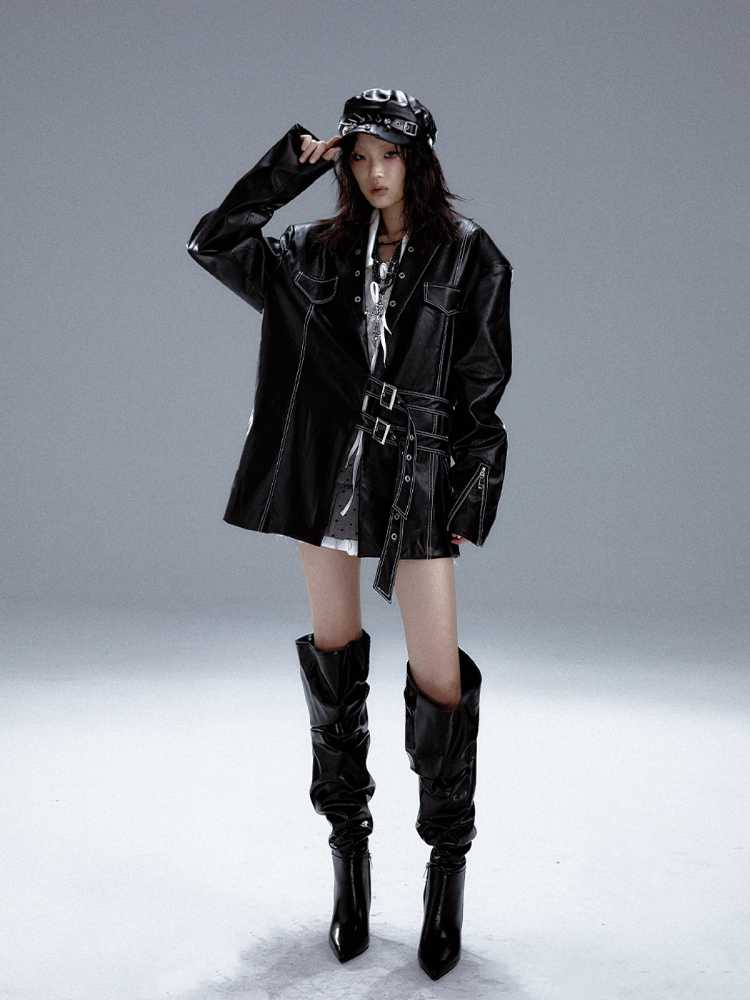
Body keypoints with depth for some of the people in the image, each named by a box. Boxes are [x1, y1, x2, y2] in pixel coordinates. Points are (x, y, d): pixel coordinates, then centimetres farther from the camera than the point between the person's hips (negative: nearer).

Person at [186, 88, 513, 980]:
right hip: (327, 471, 3)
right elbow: (214, 243, 7)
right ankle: (349, 852, 21)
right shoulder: (323, 252, 9)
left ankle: (447, 870, 10)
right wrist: (288, 166, 3)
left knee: (440, 680, -5)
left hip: (420, 478, -3)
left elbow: (484, 390, -1)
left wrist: (472, 498, -6)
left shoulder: (467, 255, 1)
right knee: (334, 661, 8)